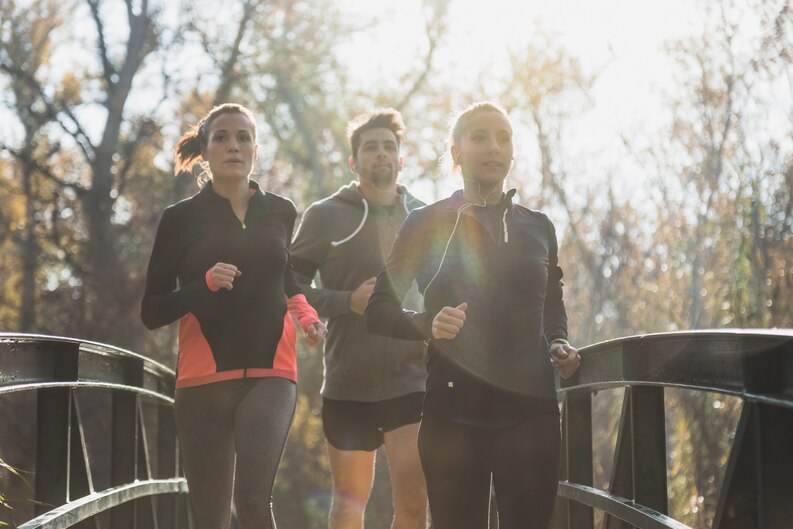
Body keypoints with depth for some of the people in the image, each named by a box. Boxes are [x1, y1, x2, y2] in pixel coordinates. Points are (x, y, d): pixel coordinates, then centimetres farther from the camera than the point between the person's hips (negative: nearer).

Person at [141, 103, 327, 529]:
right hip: (202, 378, 0)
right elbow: (152, 312, 0)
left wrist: (306, 313, 5)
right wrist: (206, 283, -17)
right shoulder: (181, 218, 4)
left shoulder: (280, 213, 9)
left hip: (269, 374, 0)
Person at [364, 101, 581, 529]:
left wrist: (559, 345, 7)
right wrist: (427, 324, -15)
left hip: (530, 408, 2)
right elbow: (378, 311, 4)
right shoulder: (427, 224, 5)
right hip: (454, 409, -2)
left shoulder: (537, 227, 16)